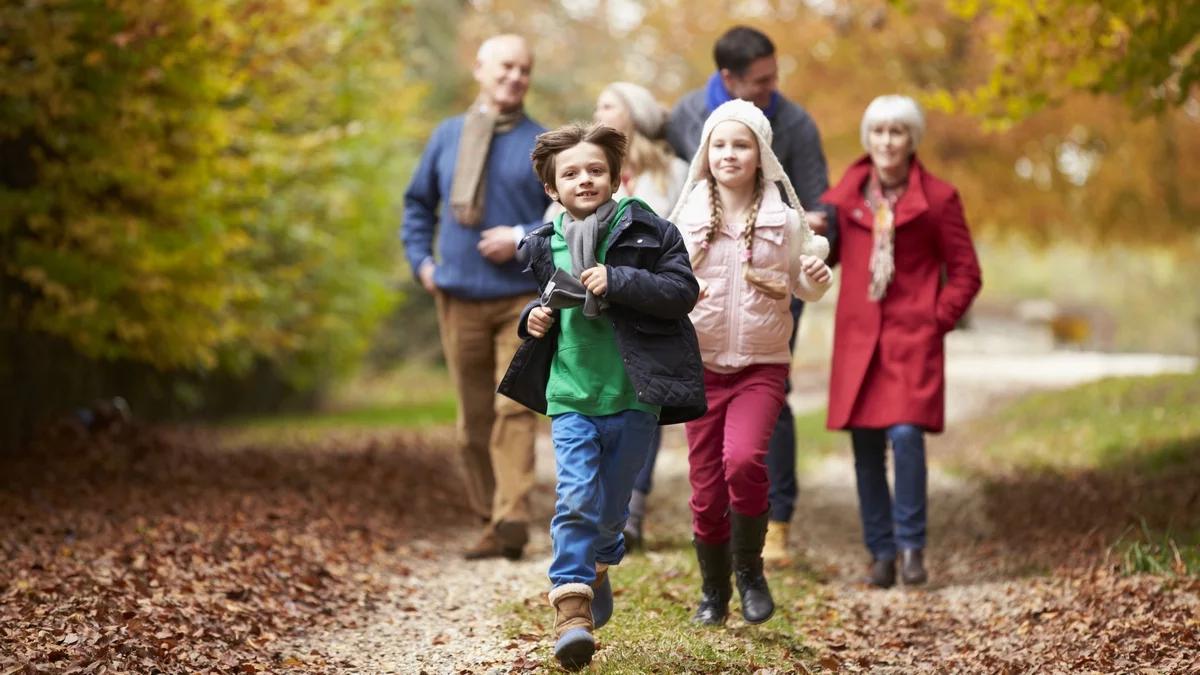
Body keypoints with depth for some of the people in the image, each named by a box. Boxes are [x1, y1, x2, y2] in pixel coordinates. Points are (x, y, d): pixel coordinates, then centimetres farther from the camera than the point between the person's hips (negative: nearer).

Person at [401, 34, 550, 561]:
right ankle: (488, 521, 18)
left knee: (515, 406, -14)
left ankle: (512, 521, -17)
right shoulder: (447, 136, 9)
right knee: (474, 416, 8)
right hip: (459, 298, 3)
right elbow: (418, 203, 21)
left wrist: (524, 237, -15)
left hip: (522, 297, -3)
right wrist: (420, 259, 9)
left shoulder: (543, 145, 0)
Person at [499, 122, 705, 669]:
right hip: (570, 396, 1)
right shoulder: (544, 245, 8)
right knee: (575, 498, -12)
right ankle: (572, 609, -13)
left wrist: (618, 281, -21)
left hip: (633, 397, -1)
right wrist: (536, 316, 2)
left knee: (612, 503, 12)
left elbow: (683, 291, -12)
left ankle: (599, 565, 41)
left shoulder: (647, 231, -4)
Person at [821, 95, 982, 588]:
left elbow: (965, 274, 4)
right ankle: (881, 554, 13)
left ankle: (912, 547, -4)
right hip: (858, 336, 3)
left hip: (912, 335, -3)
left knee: (906, 433, -18)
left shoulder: (937, 198, -1)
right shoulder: (848, 191, 7)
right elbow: (826, 251, 17)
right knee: (865, 446, 3)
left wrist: (937, 319, -6)